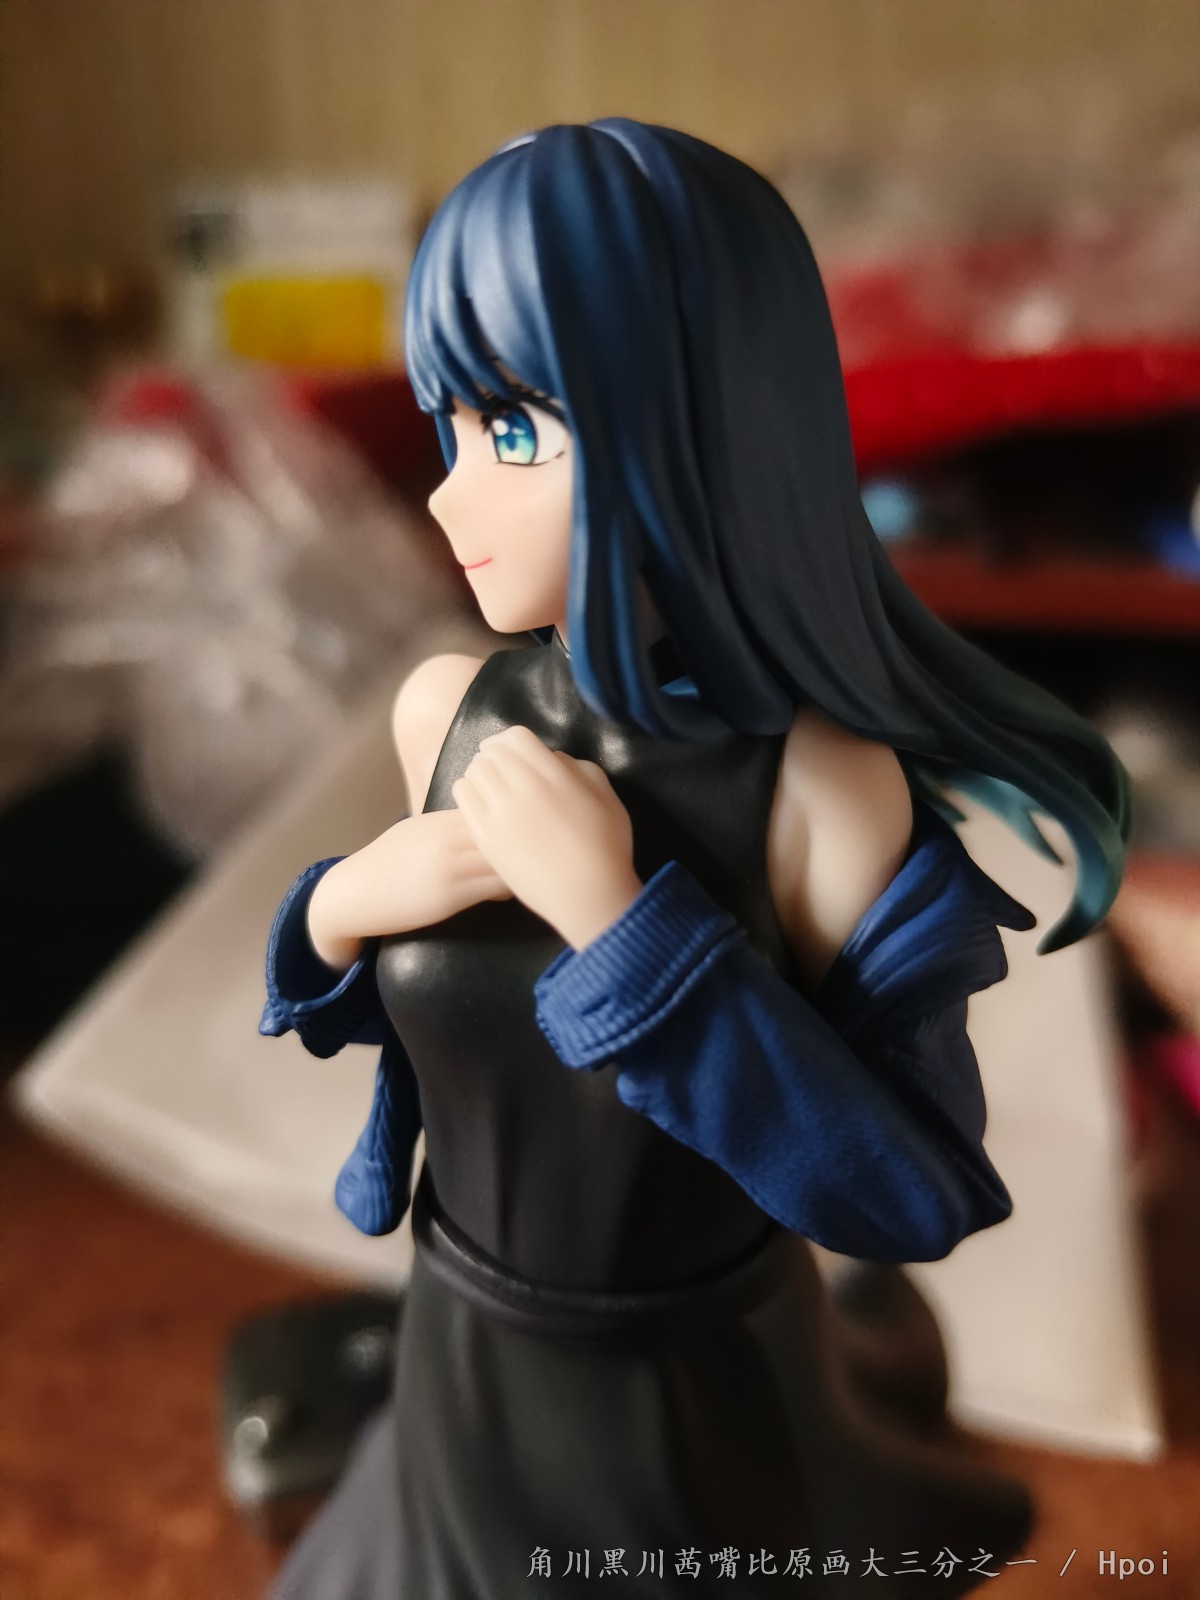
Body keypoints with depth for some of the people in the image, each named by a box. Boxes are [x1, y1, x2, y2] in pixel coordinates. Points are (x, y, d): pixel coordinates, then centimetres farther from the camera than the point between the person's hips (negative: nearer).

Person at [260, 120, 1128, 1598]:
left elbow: (915, 1194, -23)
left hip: (699, 1395, -3)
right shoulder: (448, 712, -15)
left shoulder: (824, 786, -28)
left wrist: (623, 922, -34)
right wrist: (341, 909, -21)